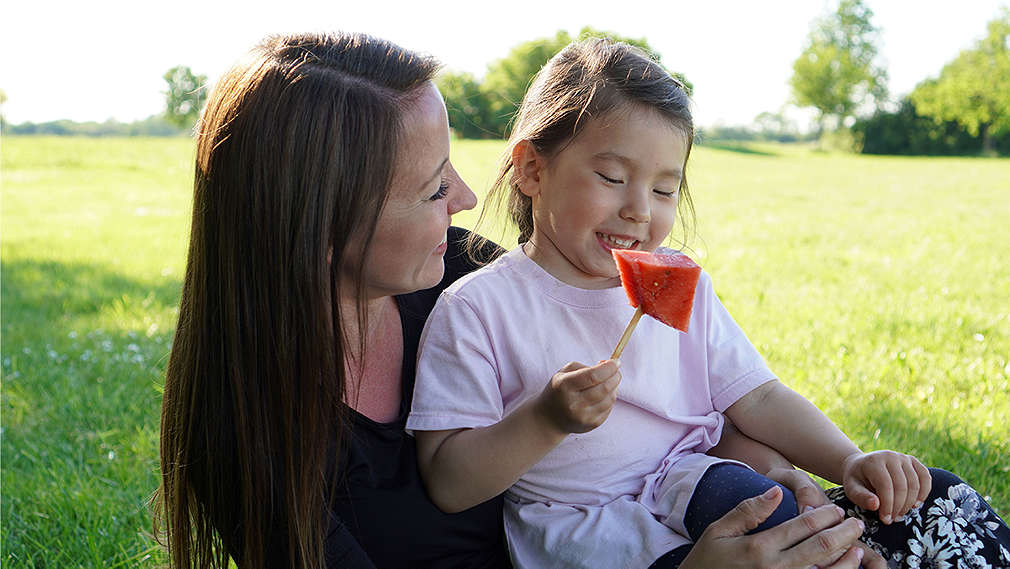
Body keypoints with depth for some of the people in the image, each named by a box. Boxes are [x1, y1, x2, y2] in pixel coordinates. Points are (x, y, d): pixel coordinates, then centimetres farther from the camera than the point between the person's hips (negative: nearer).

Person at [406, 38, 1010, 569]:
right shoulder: (478, 308, -7)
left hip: (688, 486, 5)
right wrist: (547, 418, -24)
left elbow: (759, 398, 8)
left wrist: (851, 462, -8)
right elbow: (449, 486, -9)